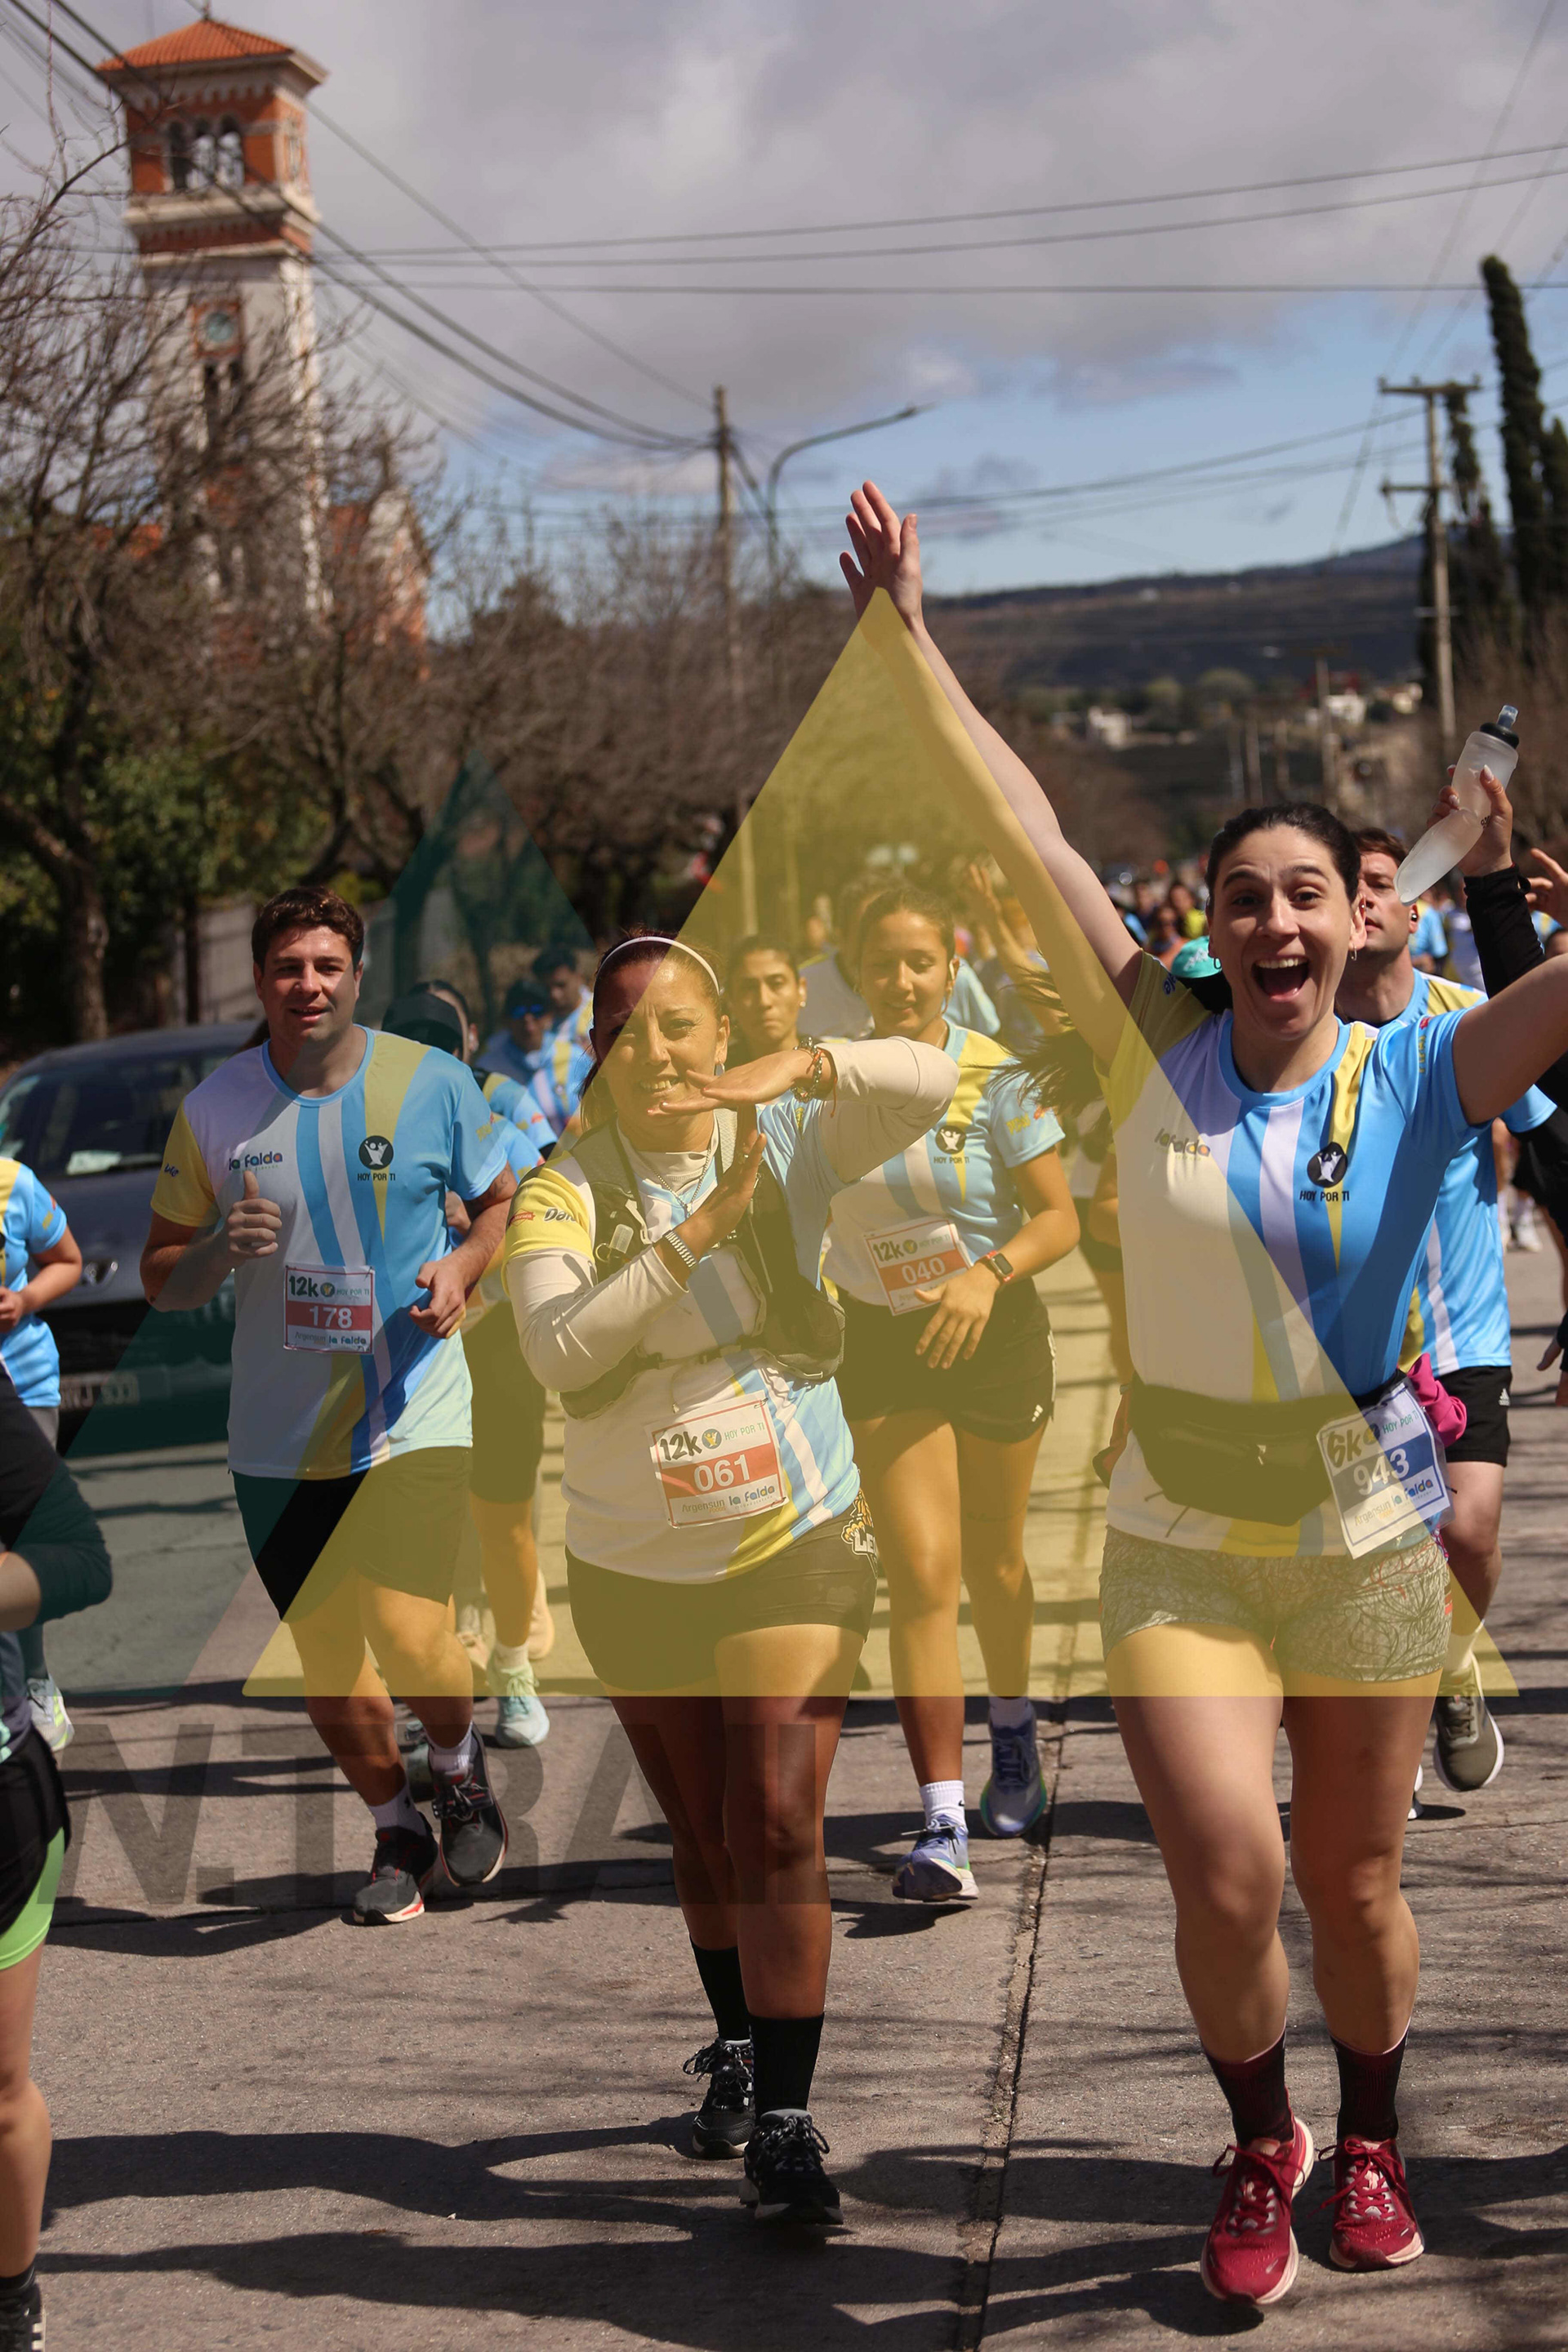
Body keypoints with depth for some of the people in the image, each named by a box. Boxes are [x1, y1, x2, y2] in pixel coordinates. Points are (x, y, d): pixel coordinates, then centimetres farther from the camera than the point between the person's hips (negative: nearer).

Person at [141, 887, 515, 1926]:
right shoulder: (215, 1108, 1)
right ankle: (398, 1830, 35)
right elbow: (162, 1281, 7)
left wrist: (462, 1267, -9)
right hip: (279, 1434, 3)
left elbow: (505, 1202, 12)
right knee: (326, 1660, 10)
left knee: (411, 1636, -17)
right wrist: (223, 1249, -14)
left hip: (414, 1416, -3)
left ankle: (461, 1767, 16)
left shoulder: (434, 1082, -3)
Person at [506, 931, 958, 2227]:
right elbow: (557, 1352, -27)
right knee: (703, 1835, 17)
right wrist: (696, 1233, -33)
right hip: (634, 1566, 1)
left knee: (779, 1827, -11)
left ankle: (785, 2120, -8)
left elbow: (931, 1081, -20)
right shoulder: (563, 1189, -10)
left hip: (797, 1543, -1)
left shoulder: (787, 1143, -6)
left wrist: (794, 1069, -36)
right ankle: (736, 2044, 40)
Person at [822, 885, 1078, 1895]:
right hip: (883, 1351, 1)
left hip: (996, 1339, -1)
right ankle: (943, 1827, -15)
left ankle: (1014, 1735, 45)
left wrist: (990, 1274, -27)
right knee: (922, 1577, -12)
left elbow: (1060, 1218, -10)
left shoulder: (995, 1078, -11)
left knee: (992, 1564, 15)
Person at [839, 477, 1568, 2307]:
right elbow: (1021, 833, -7)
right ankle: (1260, 2145, 19)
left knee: (1351, 1880, 12)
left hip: (1366, 1537, 0)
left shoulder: (1421, 1078, -6)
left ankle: (1369, 2143, 40)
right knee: (1225, 1882, -10)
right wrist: (904, 634, -9)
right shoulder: (1158, 1048, -5)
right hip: (1177, 1548, 0)